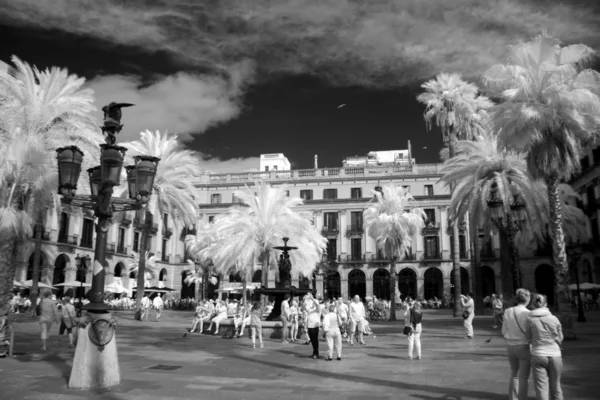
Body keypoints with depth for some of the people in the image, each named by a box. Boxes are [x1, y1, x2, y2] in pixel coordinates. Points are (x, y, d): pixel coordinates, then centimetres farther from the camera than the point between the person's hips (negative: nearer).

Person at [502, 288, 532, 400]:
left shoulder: (507, 311, -3)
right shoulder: (527, 313, -15)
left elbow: (504, 331, 2)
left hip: (511, 346, 4)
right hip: (524, 346, -4)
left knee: (514, 375, 21)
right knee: (523, 378, 7)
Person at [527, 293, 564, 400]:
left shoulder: (530, 320, -7)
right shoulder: (554, 319, -5)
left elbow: (528, 336, 2)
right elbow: (560, 339, 5)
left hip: (538, 356, -1)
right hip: (555, 355, 2)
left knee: (541, 387, 4)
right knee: (555, 386, 18)